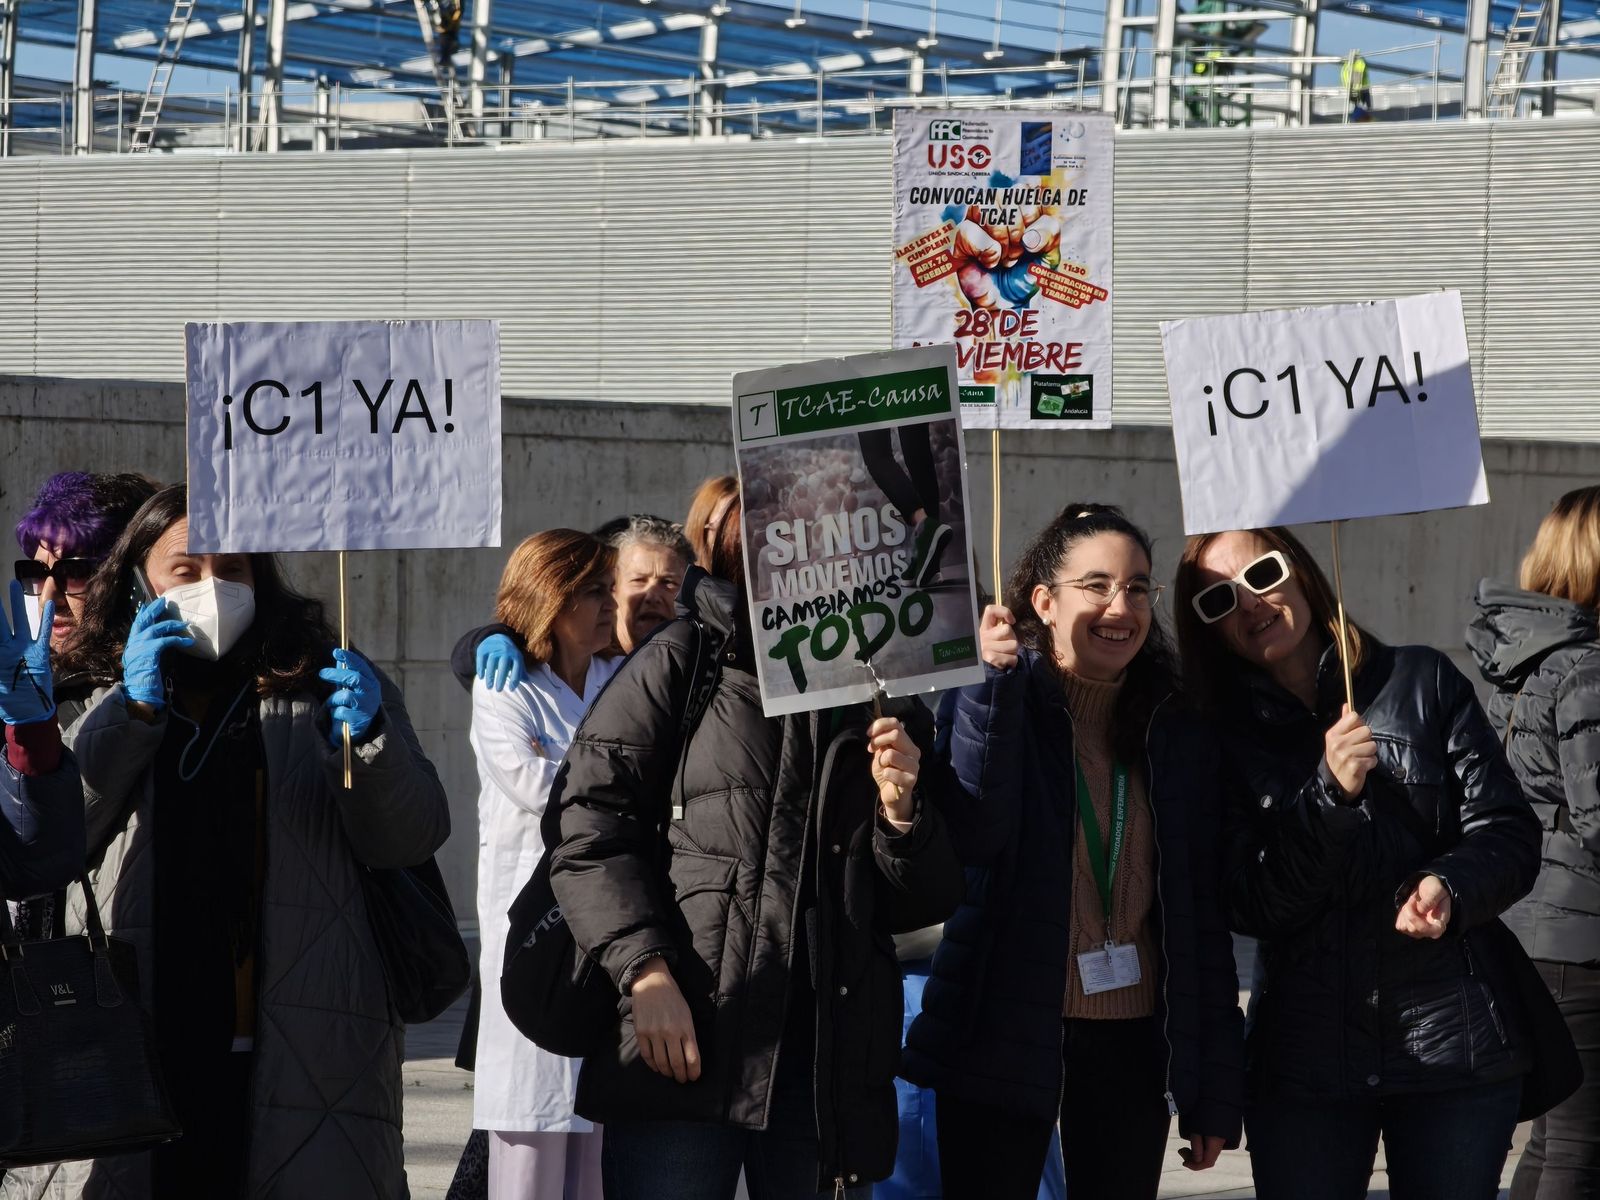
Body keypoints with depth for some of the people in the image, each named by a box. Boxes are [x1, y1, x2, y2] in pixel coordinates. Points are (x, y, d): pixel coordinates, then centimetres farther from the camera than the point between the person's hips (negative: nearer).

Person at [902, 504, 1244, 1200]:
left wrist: (1217, 1093, 5)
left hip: (1132, 1047, 3)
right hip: (1005, 1038, -3)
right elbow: (973, 836, -20)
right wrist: (994, 683, -24)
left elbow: (1204, 914, 7)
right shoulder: (994, 703, -1)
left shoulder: (1176, 734, 8)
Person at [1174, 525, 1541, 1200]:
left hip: (1456, 1040, 0)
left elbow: (1509, 832, 0)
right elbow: (1249, 906, -6)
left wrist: (1453, 889, -20)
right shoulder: (1222, 736, 3)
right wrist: (1330, 795, -19)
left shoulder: (1422, 682, 2)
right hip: (1304, 1061, 0)